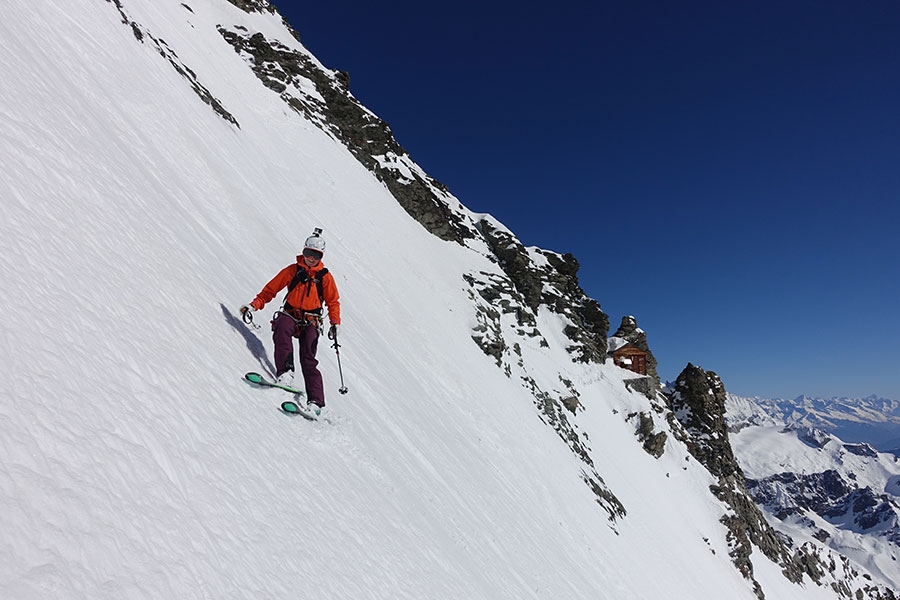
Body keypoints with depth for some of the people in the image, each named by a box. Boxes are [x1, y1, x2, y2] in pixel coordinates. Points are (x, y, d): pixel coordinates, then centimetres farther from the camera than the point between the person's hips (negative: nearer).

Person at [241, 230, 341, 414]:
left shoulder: (325, 277, 5)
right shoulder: (292, 270, 6)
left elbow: (333, 302, 10)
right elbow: (271, 289, 11)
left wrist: (335, 323, -4)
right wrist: (255, 304, -2)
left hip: (311, 322, -1)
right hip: (289, 314, 1)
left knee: (308, 359, -15)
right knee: (282, 329, -35)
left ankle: (315, 401, -18)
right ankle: (285, 373, -41)